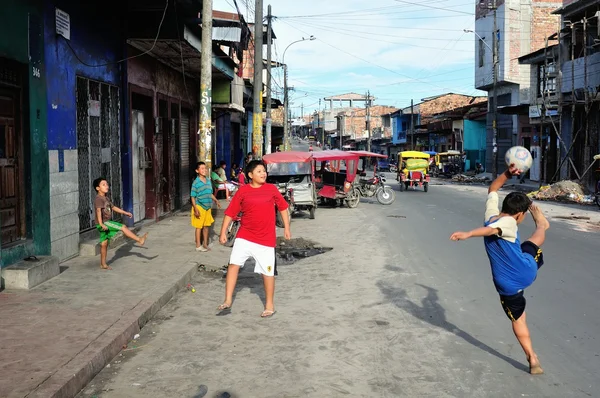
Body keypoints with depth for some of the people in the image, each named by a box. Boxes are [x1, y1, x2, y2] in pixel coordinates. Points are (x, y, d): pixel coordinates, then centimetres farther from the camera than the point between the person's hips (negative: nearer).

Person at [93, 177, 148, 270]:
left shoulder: (106, 198, 16)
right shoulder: (98, 199, -15)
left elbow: (113, 207, 27)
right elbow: (98, 211, -25)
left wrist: (125, 213, 29)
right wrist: (101, 224, -34)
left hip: (106, 223, 10)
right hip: (103, 223, -10)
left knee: (104, 243, 12)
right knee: (123, 227, -13)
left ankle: (103, 264, 17)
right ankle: (139, 240, -7)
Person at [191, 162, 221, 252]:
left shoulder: (208, 180, 7)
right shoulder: (196, 182, -13)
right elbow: (193, 197, -12)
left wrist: (216, 200, 5)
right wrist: (195, 209, -19)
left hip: (208, 207, 6)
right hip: (199, 207, -6)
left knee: (206, 226, 12)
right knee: (199, 227, 2)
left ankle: (205, 244, 24)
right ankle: (198, 246, 10)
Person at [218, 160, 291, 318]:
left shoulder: (272, 189, -1)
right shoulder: (243, 191, -2)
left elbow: (283, 207, 11)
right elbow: (230, 212, 1)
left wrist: (286, 227, 9)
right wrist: (223, 232, -3)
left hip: (266, 239, -1)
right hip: (244, 237, 1)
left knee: (268, 272, 3)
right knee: (234, 264, -8)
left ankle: (269, 305, 20)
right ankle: (228, 300, 4)